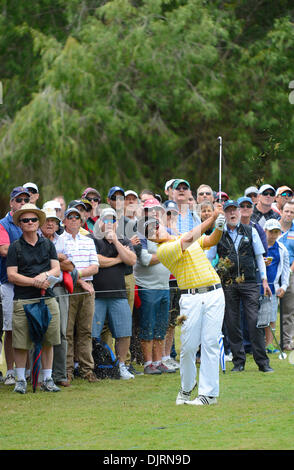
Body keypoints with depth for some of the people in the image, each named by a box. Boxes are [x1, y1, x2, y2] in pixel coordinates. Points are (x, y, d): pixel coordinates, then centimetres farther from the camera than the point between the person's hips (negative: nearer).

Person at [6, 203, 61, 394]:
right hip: (23, 300, -2)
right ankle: (21, 380, 8)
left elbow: (57, 270, 7)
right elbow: (12, 275, -3)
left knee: (47, 341, 4)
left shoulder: (48, 245, 13)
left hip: (47, 299, 3)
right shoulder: (15, 247, 4)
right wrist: (34, 281, -13)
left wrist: (44, 275, -14)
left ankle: (47, 379, 12)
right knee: (21, 343, -3)